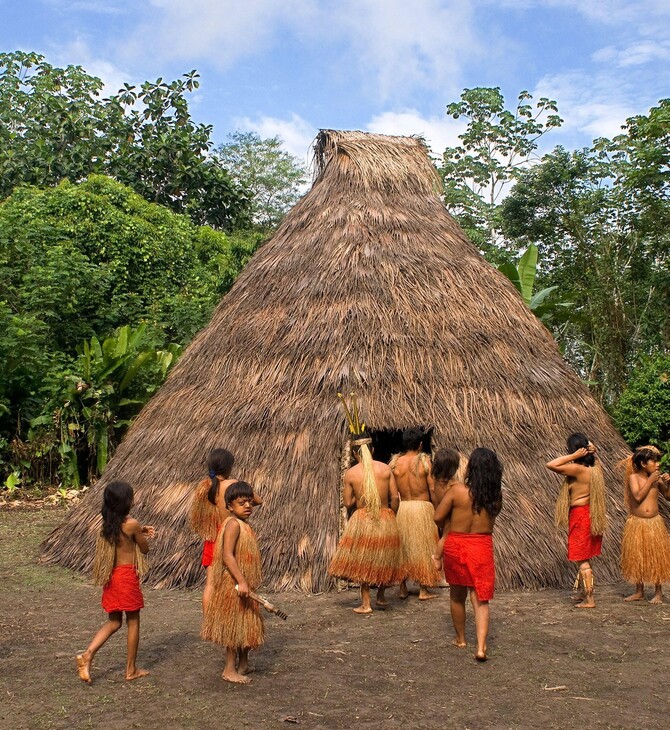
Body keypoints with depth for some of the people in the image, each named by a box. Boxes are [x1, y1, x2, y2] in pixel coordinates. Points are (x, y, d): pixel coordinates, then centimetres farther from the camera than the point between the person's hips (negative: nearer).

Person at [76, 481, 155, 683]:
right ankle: (131, 670, 16)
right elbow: (145, 549, -4)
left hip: (111, 576, 7)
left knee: (113, 622, 18)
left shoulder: (108, 523, 3)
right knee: (133, 622, 8)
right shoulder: (131, 524, -17)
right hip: (127, 575, -7)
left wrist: (140, 531, 16)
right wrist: (142, 535, 13)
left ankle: (87, 655, 0)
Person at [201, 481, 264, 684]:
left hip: (245, 584, 9)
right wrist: (241, 582, -29)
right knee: (234, 624, -1)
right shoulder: (233, 524, -17)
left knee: (245, 625, 17)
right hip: (234, 584, -9)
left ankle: (243, 663, 30)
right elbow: (227, 556, -25)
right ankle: (230, 669, 8)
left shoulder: (244, 525, 12)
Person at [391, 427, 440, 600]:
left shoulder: (395, 462, -1)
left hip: (401, 508, 3)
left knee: (403, 548, 13)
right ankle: (423, 590, 12)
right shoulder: (424, 461, -9)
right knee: (423, 547, 8)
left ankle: (402, 589, 19)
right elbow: (433, 489, -8)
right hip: (422, 508, -3)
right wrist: (437, 511, 3)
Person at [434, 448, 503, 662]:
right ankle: (481, 647, -8)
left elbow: (438, 518, -10)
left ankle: (460, 639, 33)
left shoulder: (457, 490, -15)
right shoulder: (496, 495, -7)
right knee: (481, 599, 5)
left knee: (457, 596, 19)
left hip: (455, 546, -1)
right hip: (482, 547, 1)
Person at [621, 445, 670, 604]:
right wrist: (650, 481, -19)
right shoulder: (633, 477, -8)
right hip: (636, 523, -2)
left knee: (656, 557, 5)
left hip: (654, 524, 2)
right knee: (637, 558, 7)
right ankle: (639, 592, 21)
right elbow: (638, 496, -21)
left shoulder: (657, 478, 0)